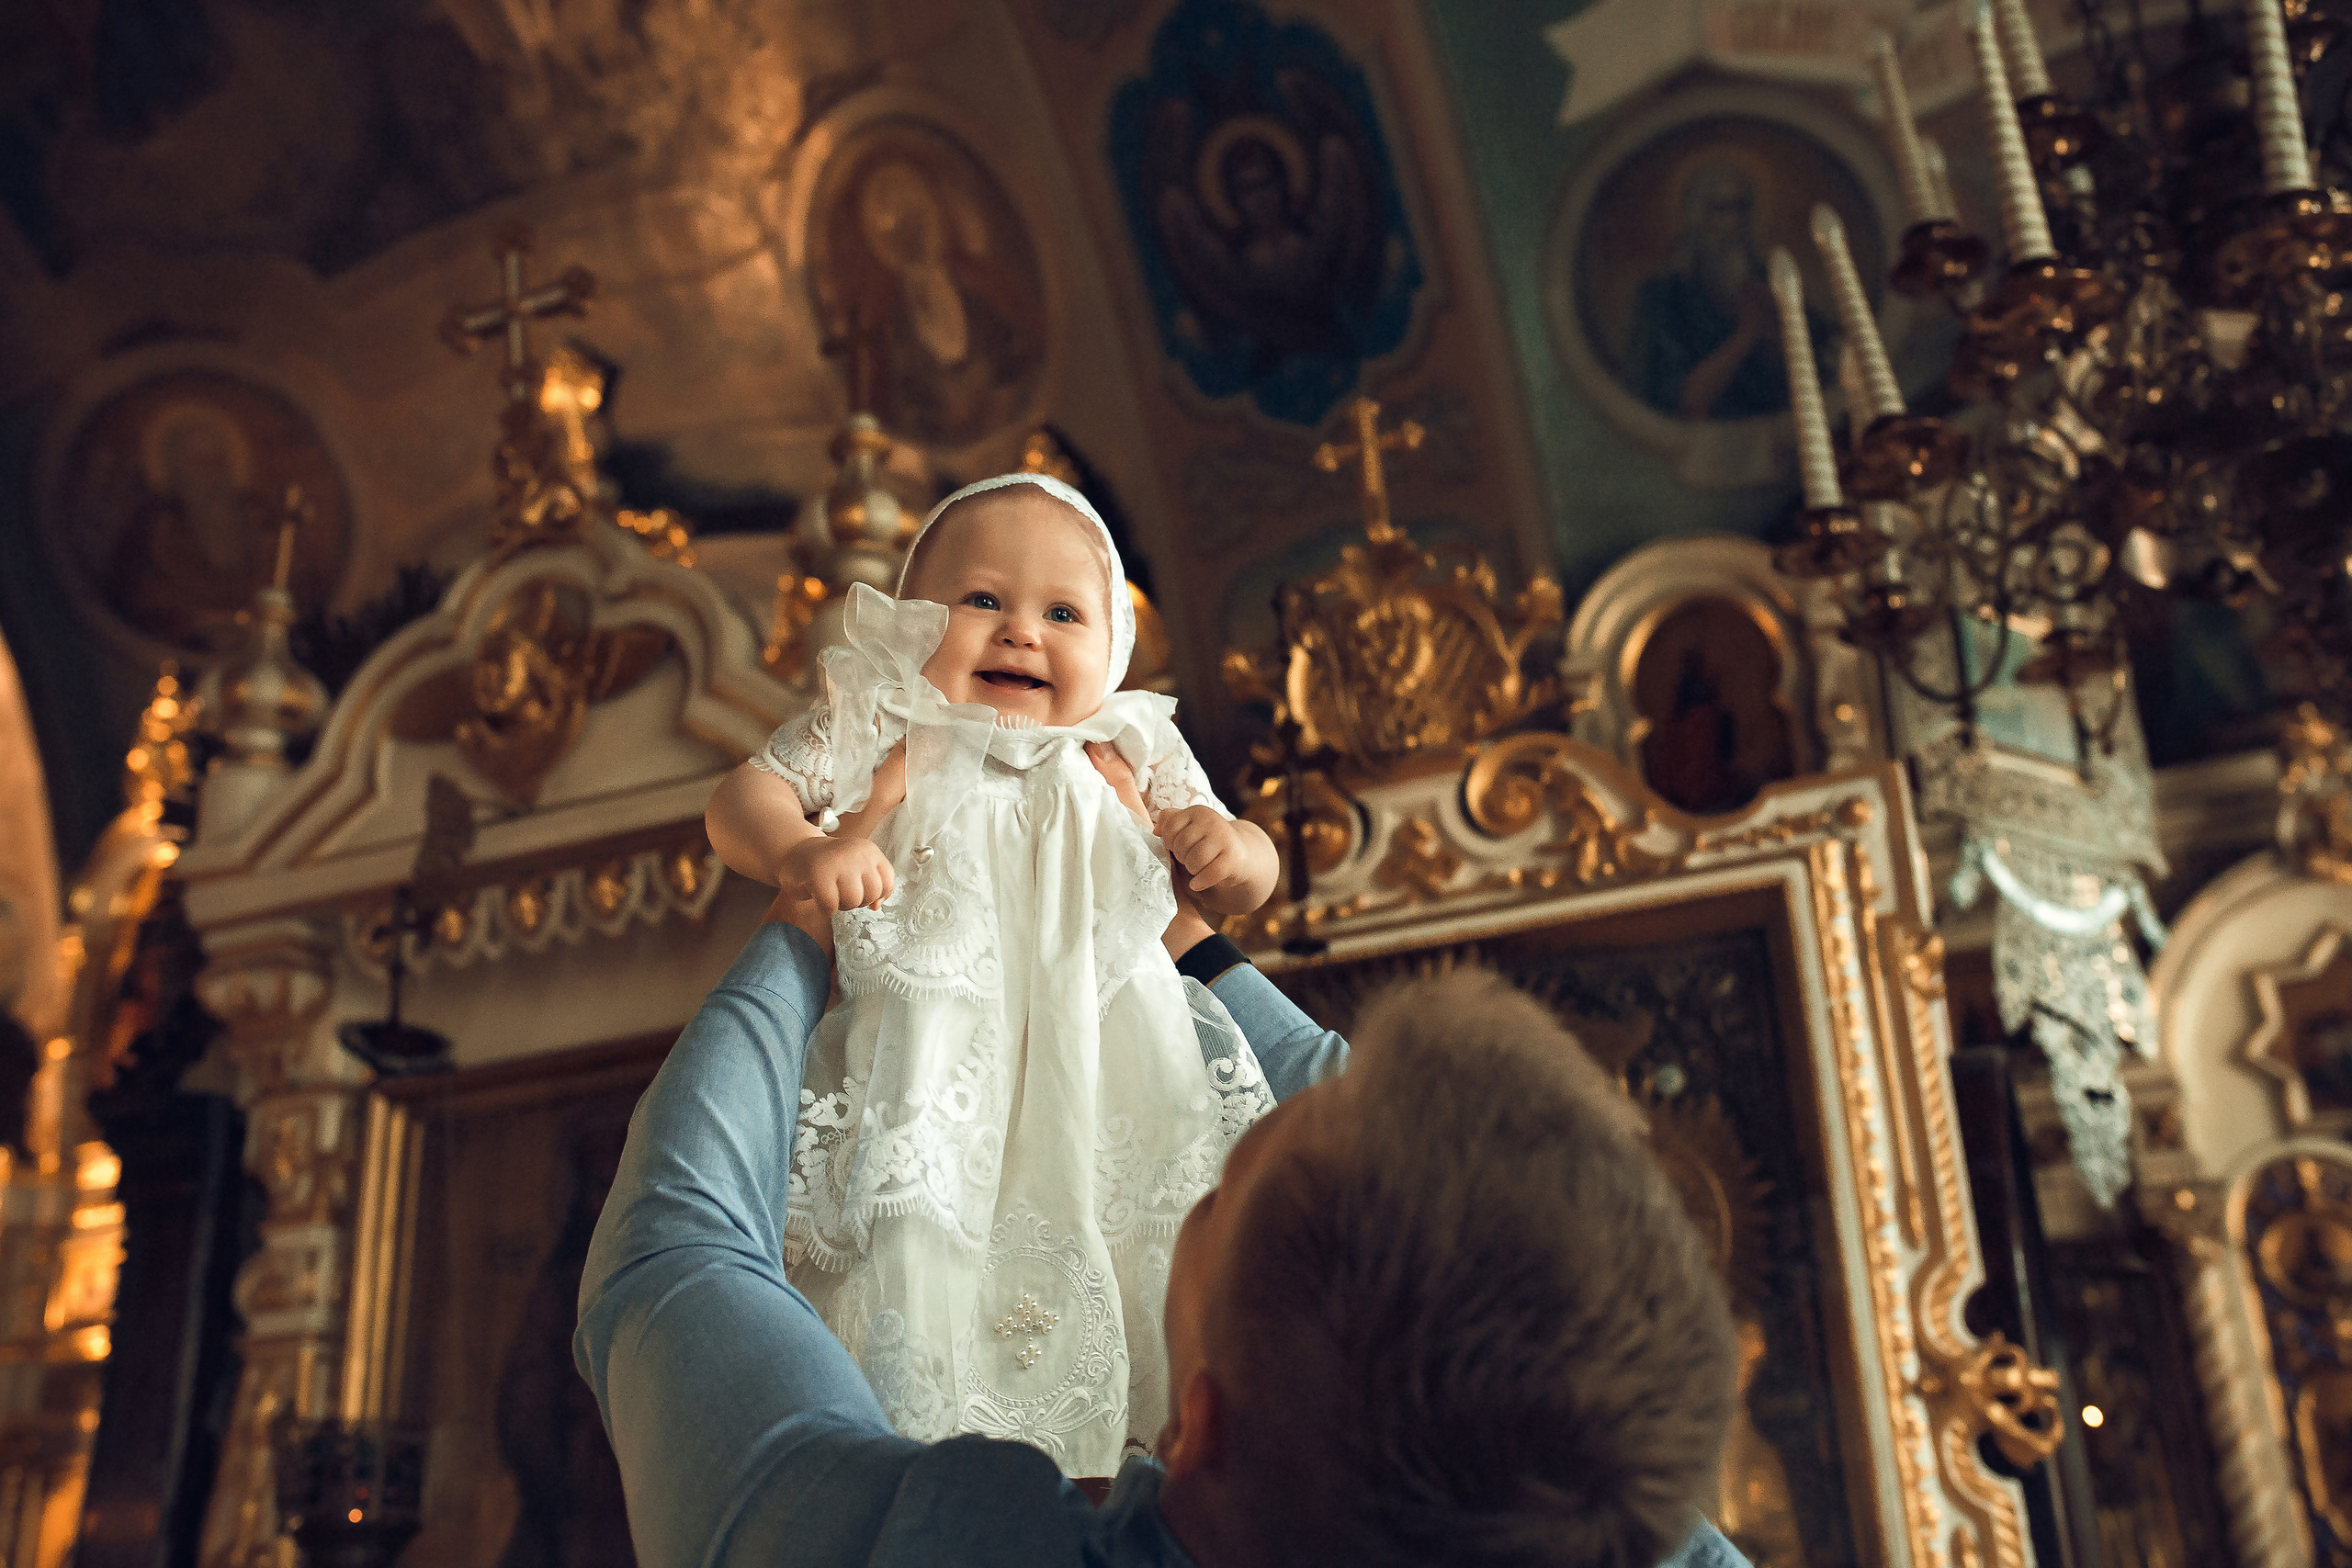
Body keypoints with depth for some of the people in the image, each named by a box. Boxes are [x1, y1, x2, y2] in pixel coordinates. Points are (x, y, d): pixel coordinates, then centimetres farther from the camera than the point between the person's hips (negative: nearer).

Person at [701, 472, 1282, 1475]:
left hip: (1107, 1064, 2)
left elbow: (1241, 894, 14)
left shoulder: (1133, 753, 9)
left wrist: (1229, 848, -10)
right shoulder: (882, 725, 4)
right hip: (935, 1070, -2)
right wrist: (802, 853, -23)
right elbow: (743, 797, -1)